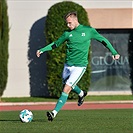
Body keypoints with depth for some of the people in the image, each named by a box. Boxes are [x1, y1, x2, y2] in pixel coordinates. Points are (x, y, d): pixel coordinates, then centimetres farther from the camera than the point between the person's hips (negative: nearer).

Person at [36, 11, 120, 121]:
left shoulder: (89, 30, -3)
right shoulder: (68, 33, 5)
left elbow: (103, 40, 7)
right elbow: (56, 44, 17)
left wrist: (114, 52, 4)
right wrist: (42, 50, 6)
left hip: (80, 66, -5)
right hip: (68, 65, 5)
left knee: (66, 89, -14)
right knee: (68, 86, 18)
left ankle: (54, 112, -16)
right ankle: (81, 94, 50)